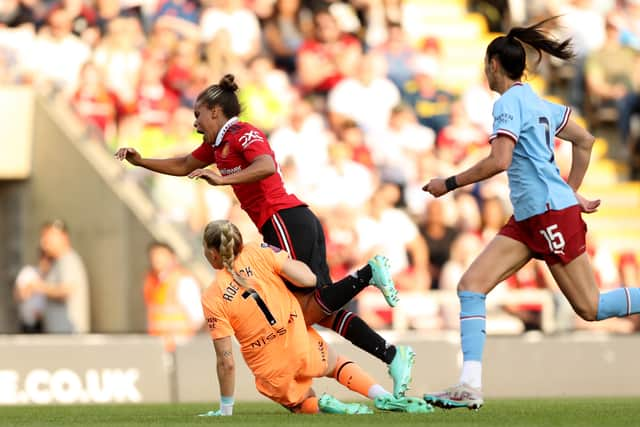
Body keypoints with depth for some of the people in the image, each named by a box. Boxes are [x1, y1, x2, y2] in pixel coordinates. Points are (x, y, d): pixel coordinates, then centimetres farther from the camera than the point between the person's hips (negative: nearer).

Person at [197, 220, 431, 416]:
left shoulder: (212, 299, -13)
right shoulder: (258, 253, -9)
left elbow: (226, 362, -13)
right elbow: (308, 279, -12)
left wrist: (225, 410, -3)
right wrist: (296, 263, 11)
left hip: (274, 377, -1)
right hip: (304, 347, 1)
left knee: (304, 404, 29)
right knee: (336, 363, 34)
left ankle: (322, 406, -8)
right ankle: (385, 397, 7)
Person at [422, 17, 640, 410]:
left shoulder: (509, 102, -12)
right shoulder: (538, 102, 15)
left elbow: (499, 161, -23)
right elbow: (585, 141, 23)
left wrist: (449, 184, -14)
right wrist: (572, 191, 26)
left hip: (552, 214, -10)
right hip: (527, 219, 10)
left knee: (590, 308, -5)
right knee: (471, 285, -2)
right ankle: (470, 387, -10)